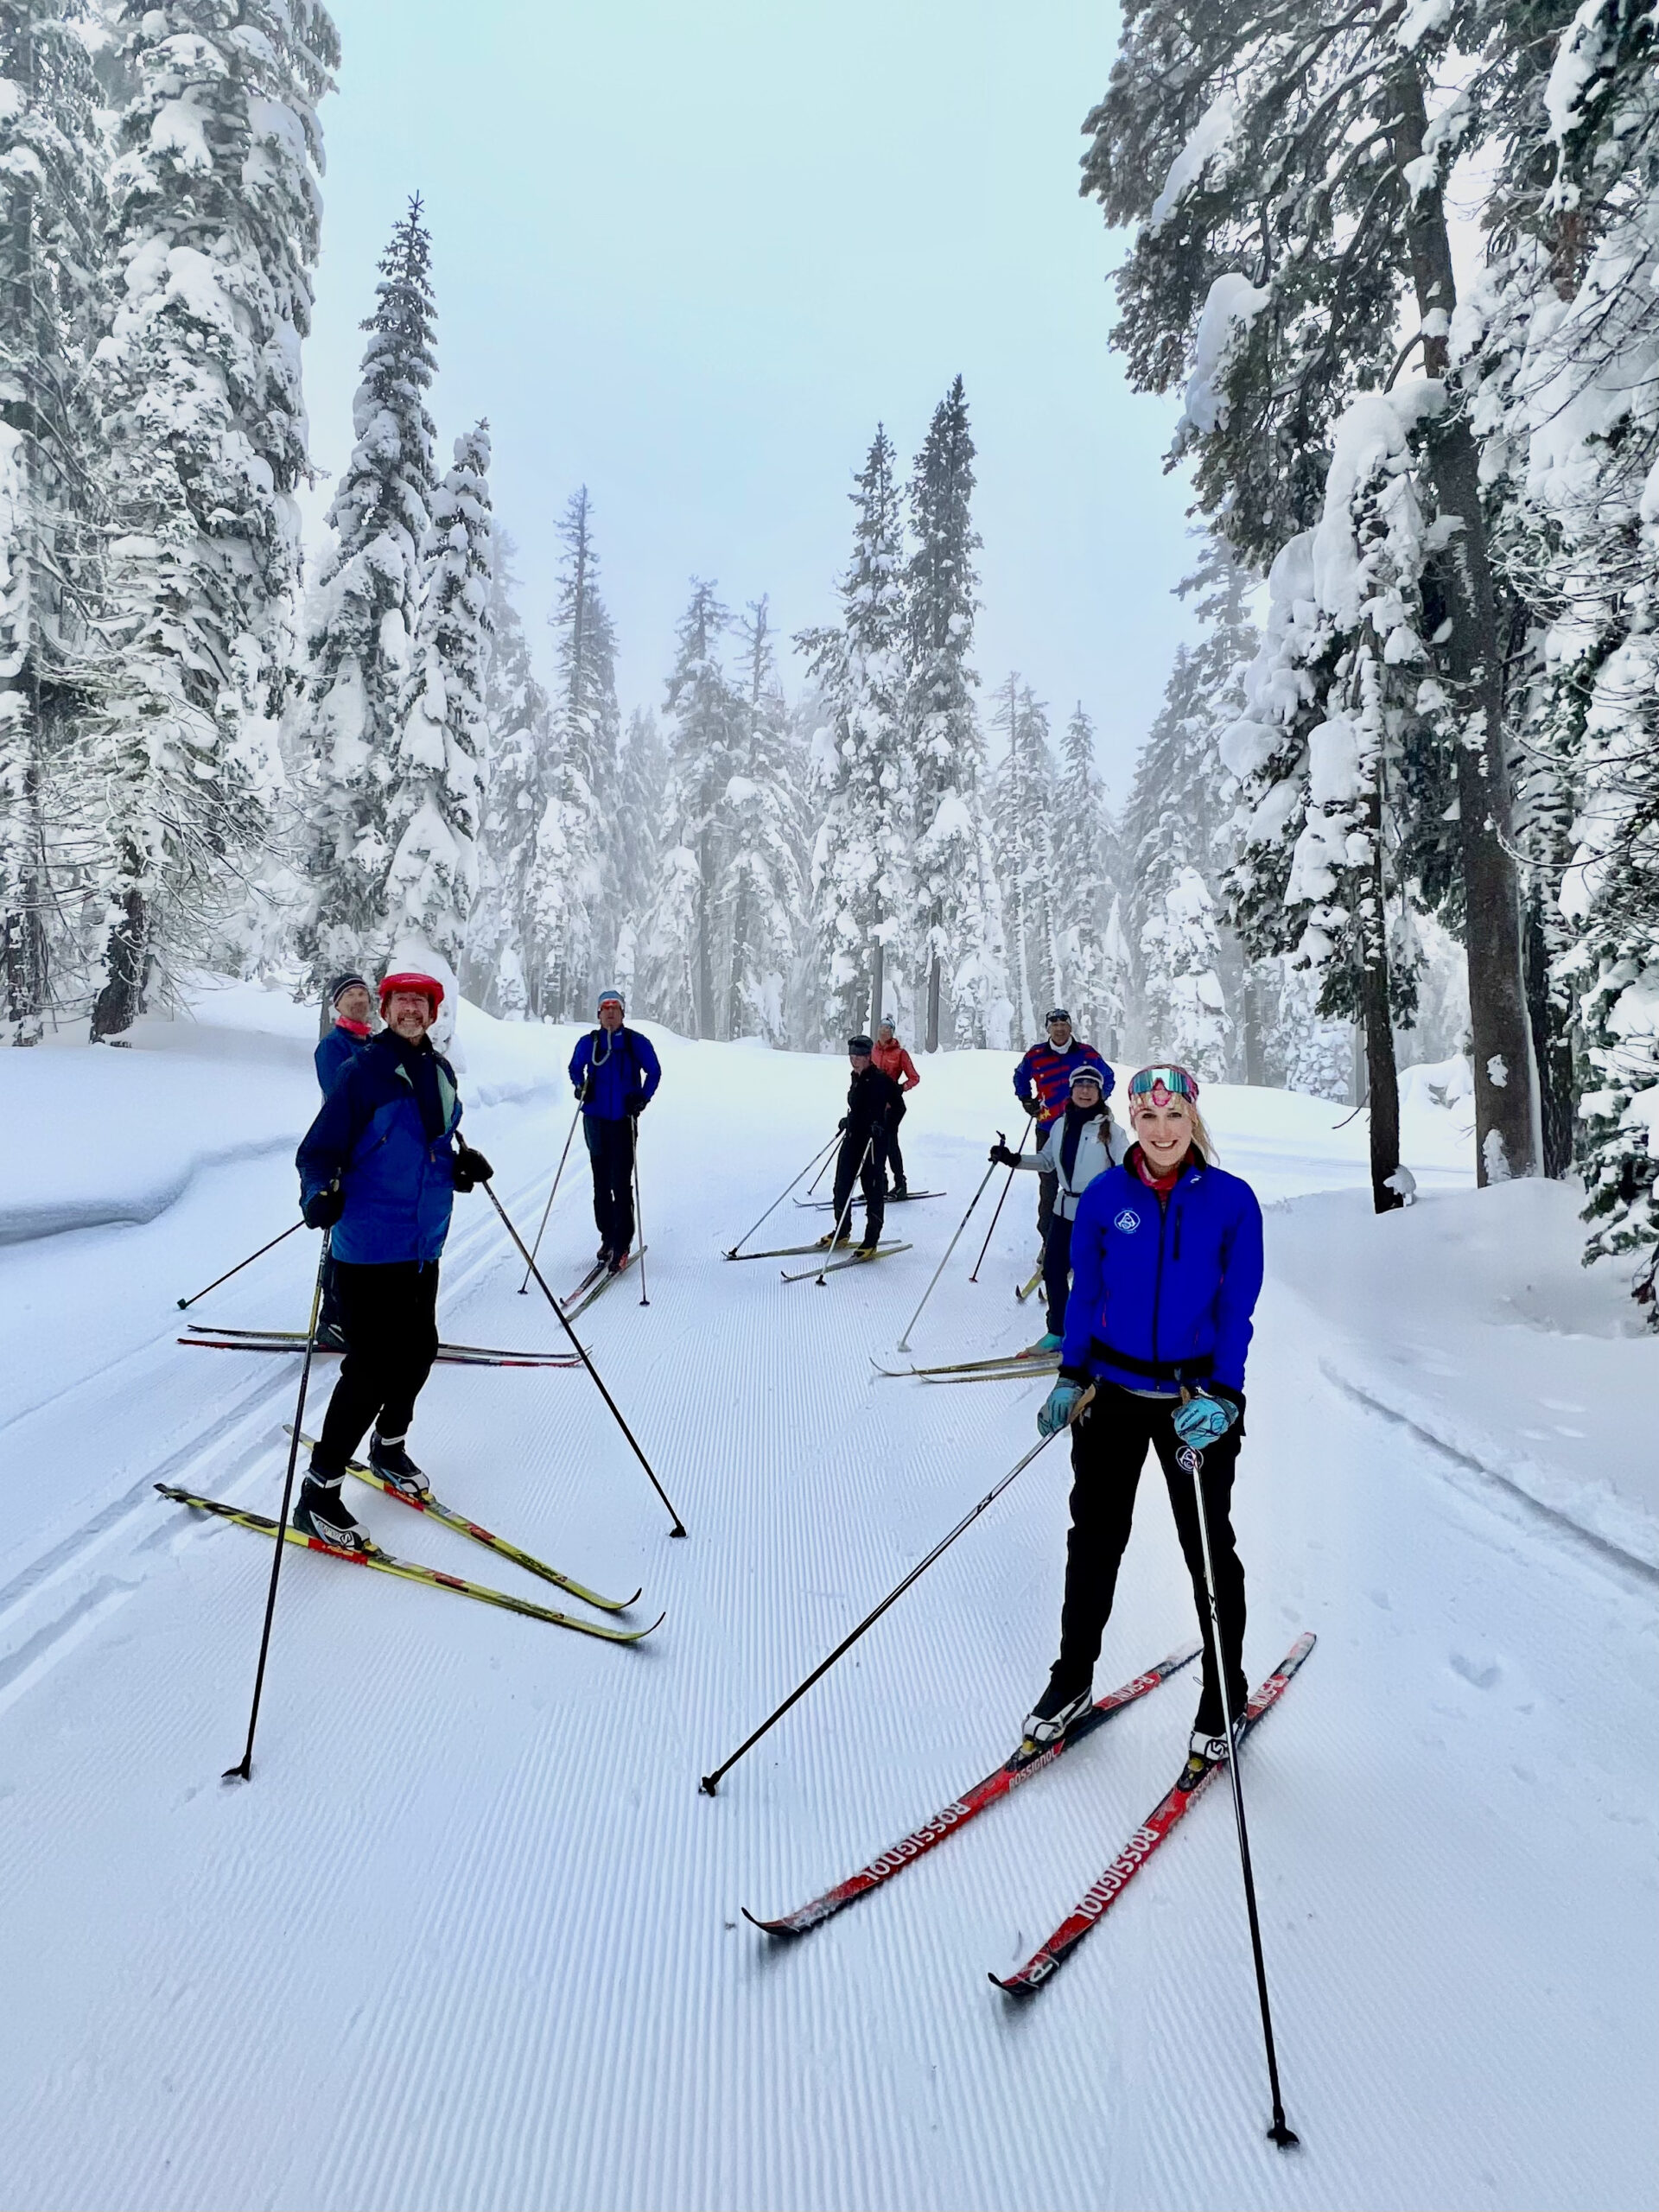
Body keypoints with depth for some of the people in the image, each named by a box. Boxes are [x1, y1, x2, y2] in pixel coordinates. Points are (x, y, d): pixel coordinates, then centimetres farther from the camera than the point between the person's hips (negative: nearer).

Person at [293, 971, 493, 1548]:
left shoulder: (439, 1072, 9)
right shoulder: (363, 1071, -12)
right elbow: (318, 1150, -13)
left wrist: (461, 1164, 2)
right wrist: (321, 1195, -31)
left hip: (423, 1244, 7)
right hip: (368, 1246, -7)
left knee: (418, 1349, 18)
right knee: (372, 1367, -6)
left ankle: (389, 1445, 43)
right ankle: (319, 1491, 10)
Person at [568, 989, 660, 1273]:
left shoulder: (636, 1042, -1)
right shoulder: (589, 1042, 6)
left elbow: (654, 1072, 4)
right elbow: (575, 1067, 21)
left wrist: (643, 1098, -8)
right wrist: (580, 1086, 2)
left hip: (623, 1120, -3)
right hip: (595, 1119, 3)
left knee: (621, 1183, -8)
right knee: (601, 1182, 10)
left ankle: (622, 1245, -2)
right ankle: (607, 1238, 22)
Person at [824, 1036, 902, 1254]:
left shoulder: (881, 1080, -12)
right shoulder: (856, 1079, 13)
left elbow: (899, 1107, -16)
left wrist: (884, 1127, -25)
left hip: (873, 1144, -8)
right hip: (852, 1138, 8)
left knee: (873, 1189, -2)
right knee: (842, 1186, 11)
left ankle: (871, 1241, 5)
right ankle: (841, 1232, 27)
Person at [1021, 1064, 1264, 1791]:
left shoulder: (1232, 1200, -7)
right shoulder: (1103, 1197, -4)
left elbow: (1237, 1308, -7)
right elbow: (1084, 1293, 3)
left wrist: (1221, 1396, -16)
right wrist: (1070, 1378, -2)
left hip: (1196, 1396, -1)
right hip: (1112, 1390, 2)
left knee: (1208, 1547, 11)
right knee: (1094, 1538, 12)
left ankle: (1224, 1699, 32)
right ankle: (1072, 1680, 32)